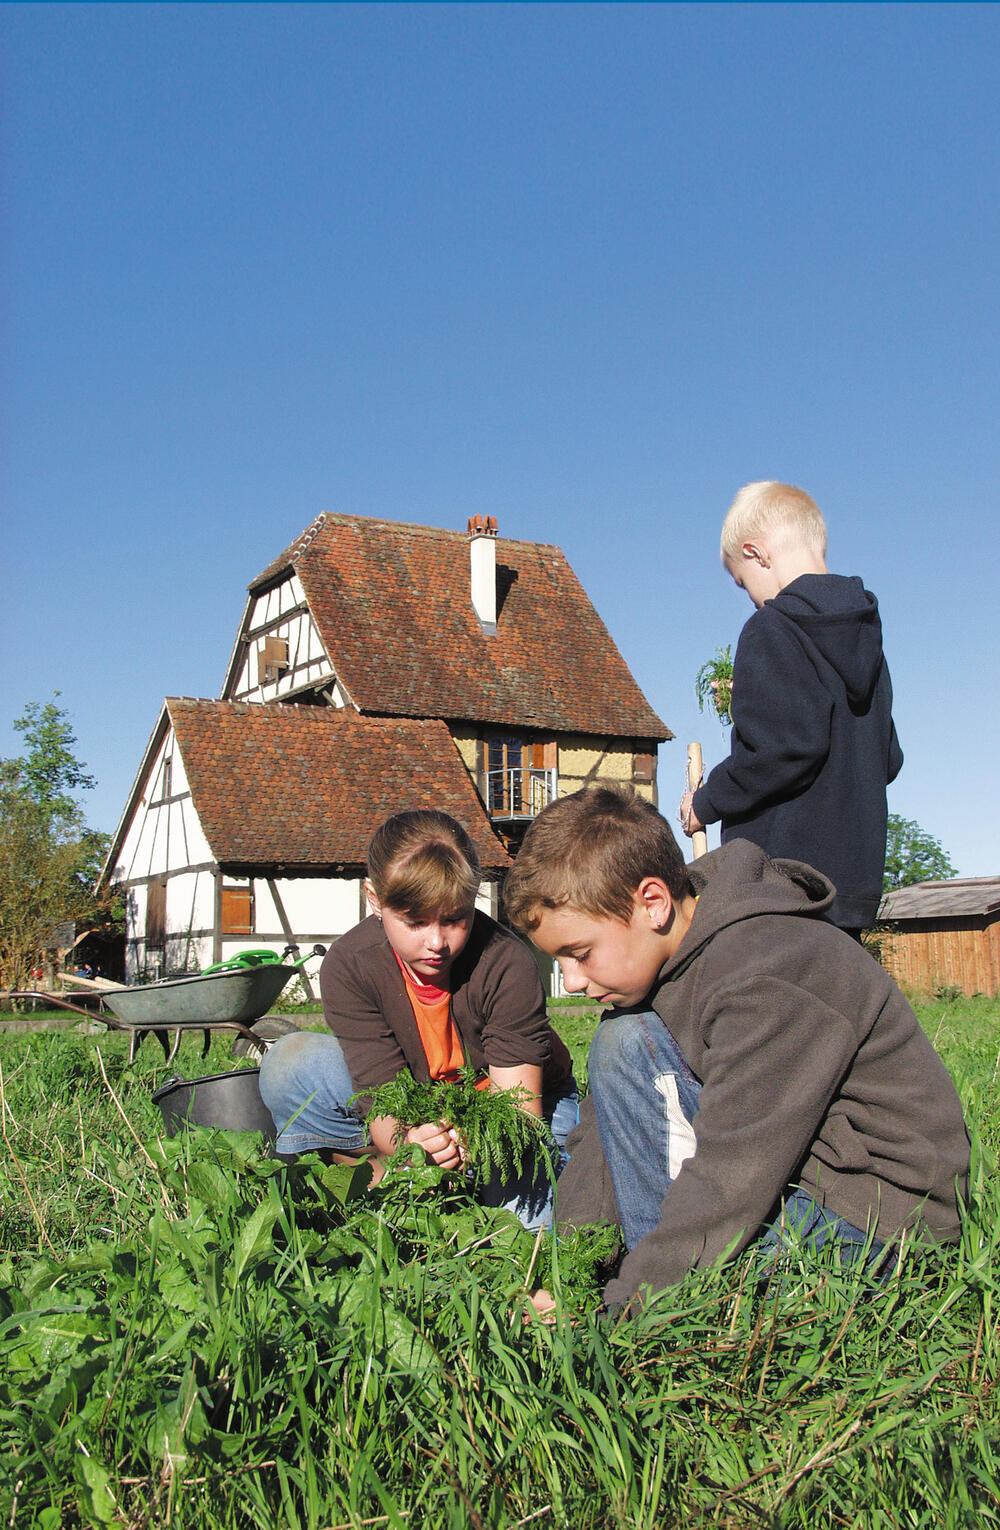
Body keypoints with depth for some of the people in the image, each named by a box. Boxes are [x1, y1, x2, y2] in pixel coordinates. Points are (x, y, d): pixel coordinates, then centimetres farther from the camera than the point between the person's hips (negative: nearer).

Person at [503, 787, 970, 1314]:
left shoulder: (765, 982, -28)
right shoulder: (661, 950, 0)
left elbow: (733, 1177, -29)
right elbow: (606, 1119, 1)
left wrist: (623, 1303, -25)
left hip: (880, 1206, -9)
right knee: (622, 1035, -2)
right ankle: (655, 1263, -2)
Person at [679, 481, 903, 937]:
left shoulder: (772, 630, -10)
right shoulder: (867, 634, 15)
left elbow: (785, 748, -21)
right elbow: (888, 760, 18)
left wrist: (707, 802, -8)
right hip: (855, 876, 8)